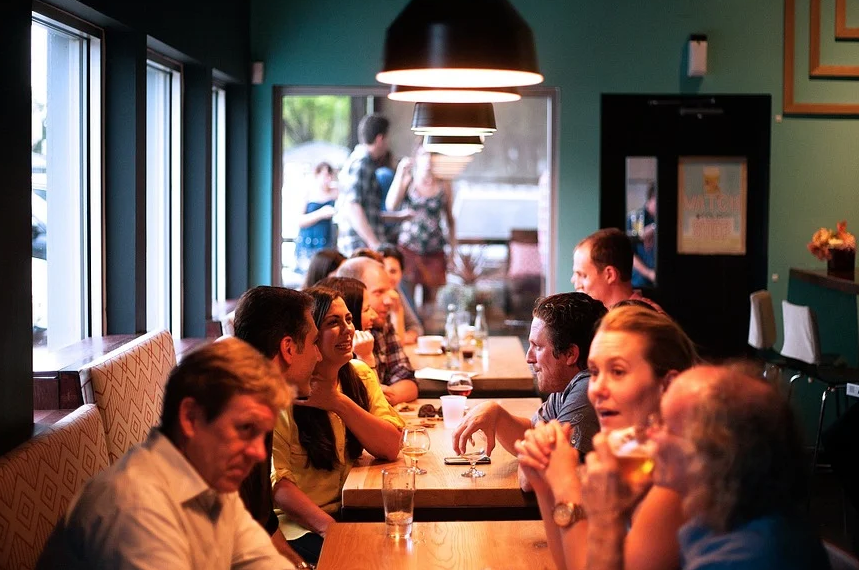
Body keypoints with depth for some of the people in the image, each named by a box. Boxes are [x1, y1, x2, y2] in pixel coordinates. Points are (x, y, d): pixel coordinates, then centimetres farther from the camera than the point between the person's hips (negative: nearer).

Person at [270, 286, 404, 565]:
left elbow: (391, 447, -5)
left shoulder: (360, 377, 6)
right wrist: (329, 527, -28)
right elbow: (275, 478, -17)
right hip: (298, 524, -6)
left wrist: (339, 403, -17)